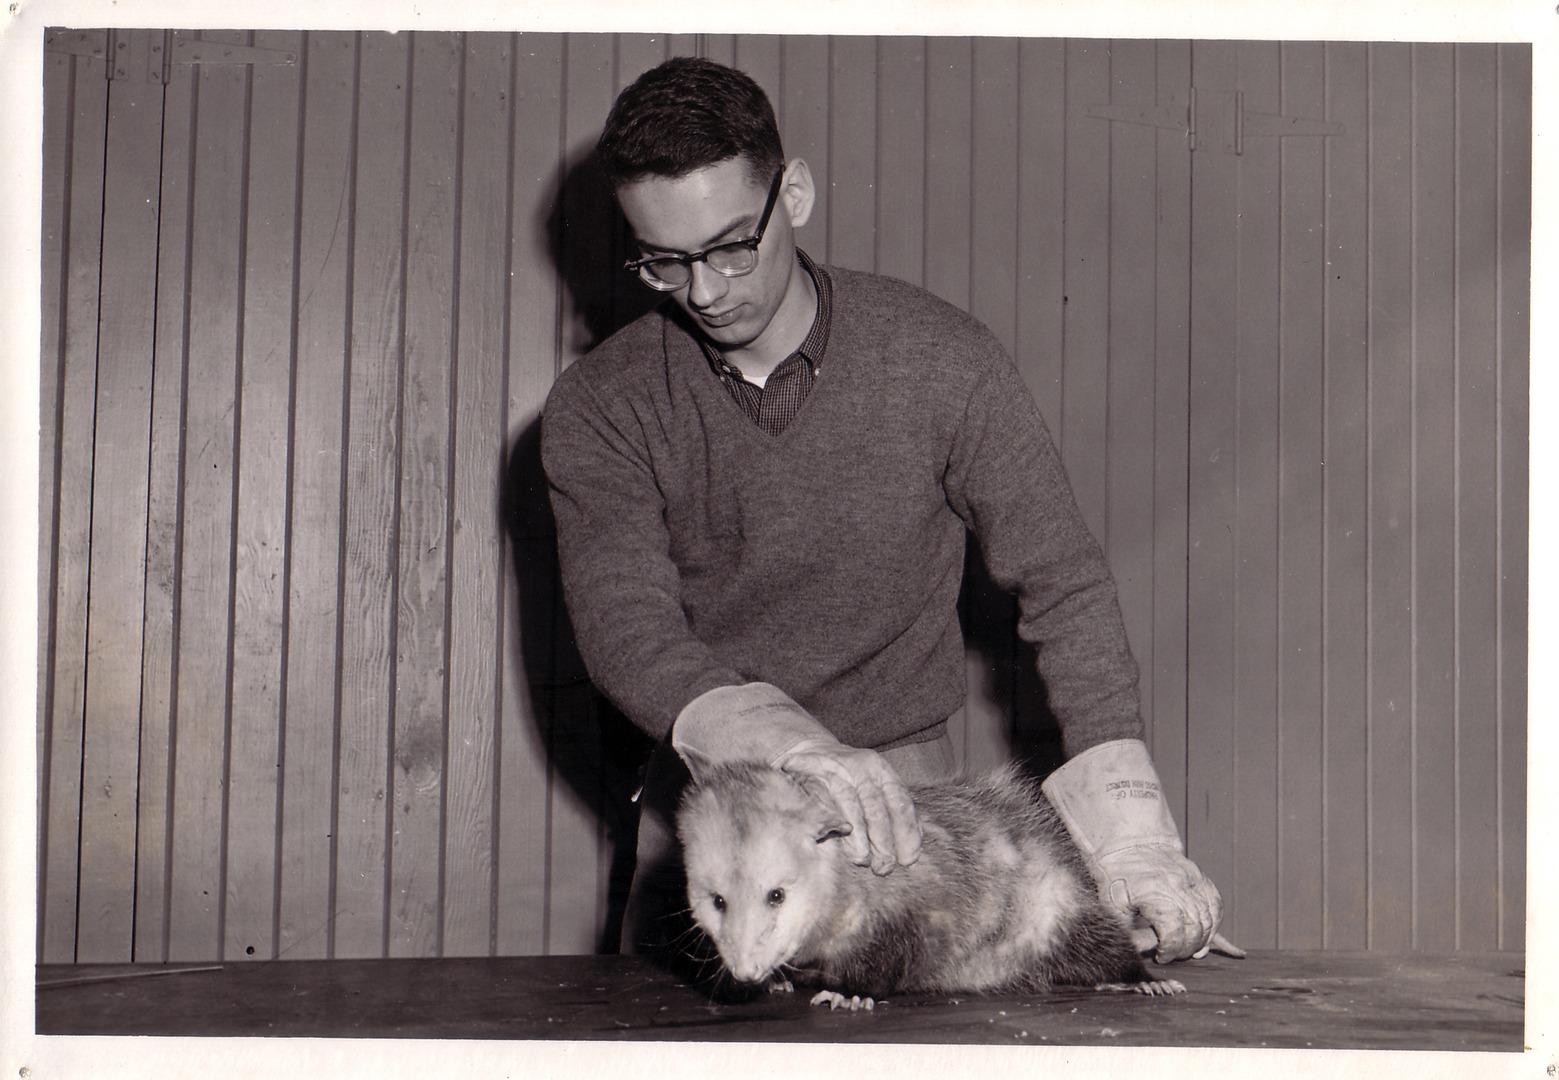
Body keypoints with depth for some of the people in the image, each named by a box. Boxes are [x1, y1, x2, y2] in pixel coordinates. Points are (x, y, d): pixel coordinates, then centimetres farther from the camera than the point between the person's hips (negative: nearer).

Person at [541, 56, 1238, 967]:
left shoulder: (944, 361, -7)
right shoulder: (599, 407, -5)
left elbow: (1066, 589, -5)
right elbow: (624, 628, -18)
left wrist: (1128, 826, -18)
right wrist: (800, 747, -37)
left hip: (904, 787, -1)